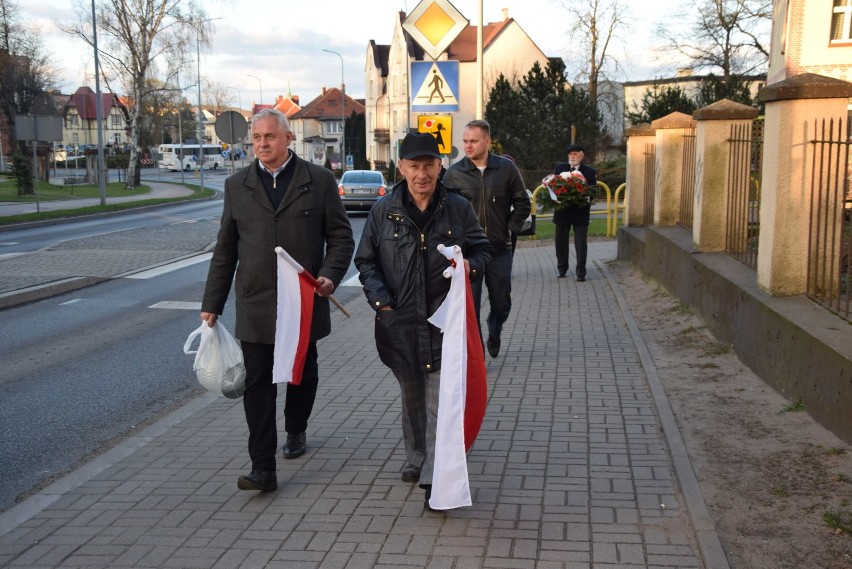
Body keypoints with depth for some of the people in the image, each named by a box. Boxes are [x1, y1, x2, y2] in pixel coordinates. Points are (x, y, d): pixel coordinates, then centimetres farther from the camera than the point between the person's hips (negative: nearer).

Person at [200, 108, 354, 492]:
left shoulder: (318, 181, 1)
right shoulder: (237, 186, 7)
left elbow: (340, 236, 3)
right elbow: (225, 251, 9)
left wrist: (330, 275, -14)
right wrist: (212, 304, 6)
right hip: (255, 304, 1)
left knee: (303, 374, 16)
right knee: (257, 382, -3)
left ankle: (295, 431, 42)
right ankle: (263, 467, 0)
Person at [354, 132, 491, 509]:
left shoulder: (458, 208, 0)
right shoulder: (383, 211, 0)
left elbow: (482, 250, 11)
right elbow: (366, 261, 6)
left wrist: (471, 265, -12)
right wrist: (381, 301, -8)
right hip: (399, 321, 2)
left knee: (440, 400, -7)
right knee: (411, 395, 17)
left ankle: (434, 479, -3)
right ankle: (415, 458, 37)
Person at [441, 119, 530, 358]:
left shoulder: (506, 168, 0)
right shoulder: (454, 173, -3)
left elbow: (522, 203, 8)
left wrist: (511, 229, 0)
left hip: (500, 249, 2)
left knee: (501, 303, 13)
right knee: (469, 305, -2)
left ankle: (494, 335, 44)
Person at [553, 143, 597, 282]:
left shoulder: (590, 172, -1)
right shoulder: (559, 168, 4)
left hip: (581, 212, -2)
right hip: (562, 210, 2)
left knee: (581, 243, -4)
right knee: (561, 241, 12)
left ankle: (580, 272, 2)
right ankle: (561, 268, 27)